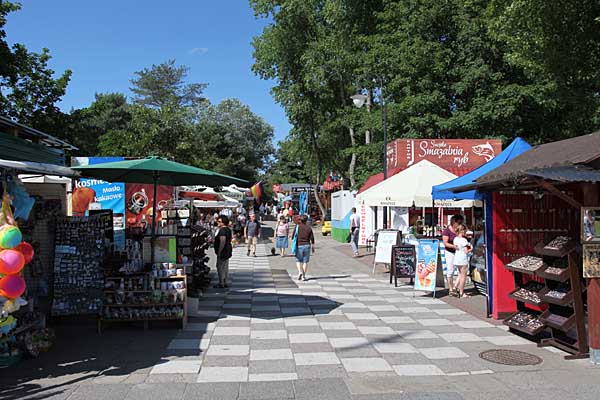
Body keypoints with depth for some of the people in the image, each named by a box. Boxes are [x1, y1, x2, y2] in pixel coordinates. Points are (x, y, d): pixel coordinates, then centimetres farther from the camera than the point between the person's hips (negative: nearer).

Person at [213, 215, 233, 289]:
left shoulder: (222, 230, -18)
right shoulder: (228, 229, 14)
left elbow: (223, 241, -26)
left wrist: (219, 251, -23)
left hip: (223, 252, -10)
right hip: (228, 251, 10)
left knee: (220, 267, -3)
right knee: (225, 267, 13)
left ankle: (221, 283, 1)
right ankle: (225, 283, 18)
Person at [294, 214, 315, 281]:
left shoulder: (297, 227, -3)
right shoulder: (309, 228, 0)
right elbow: (312, 238, 0)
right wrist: (313, 247, 8)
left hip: (299, 246, -1)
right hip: (307, 246, 1)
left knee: (298, 260, 12)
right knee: (305, 261, 7)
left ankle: (300, 272, -10)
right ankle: (303, 276, 6)